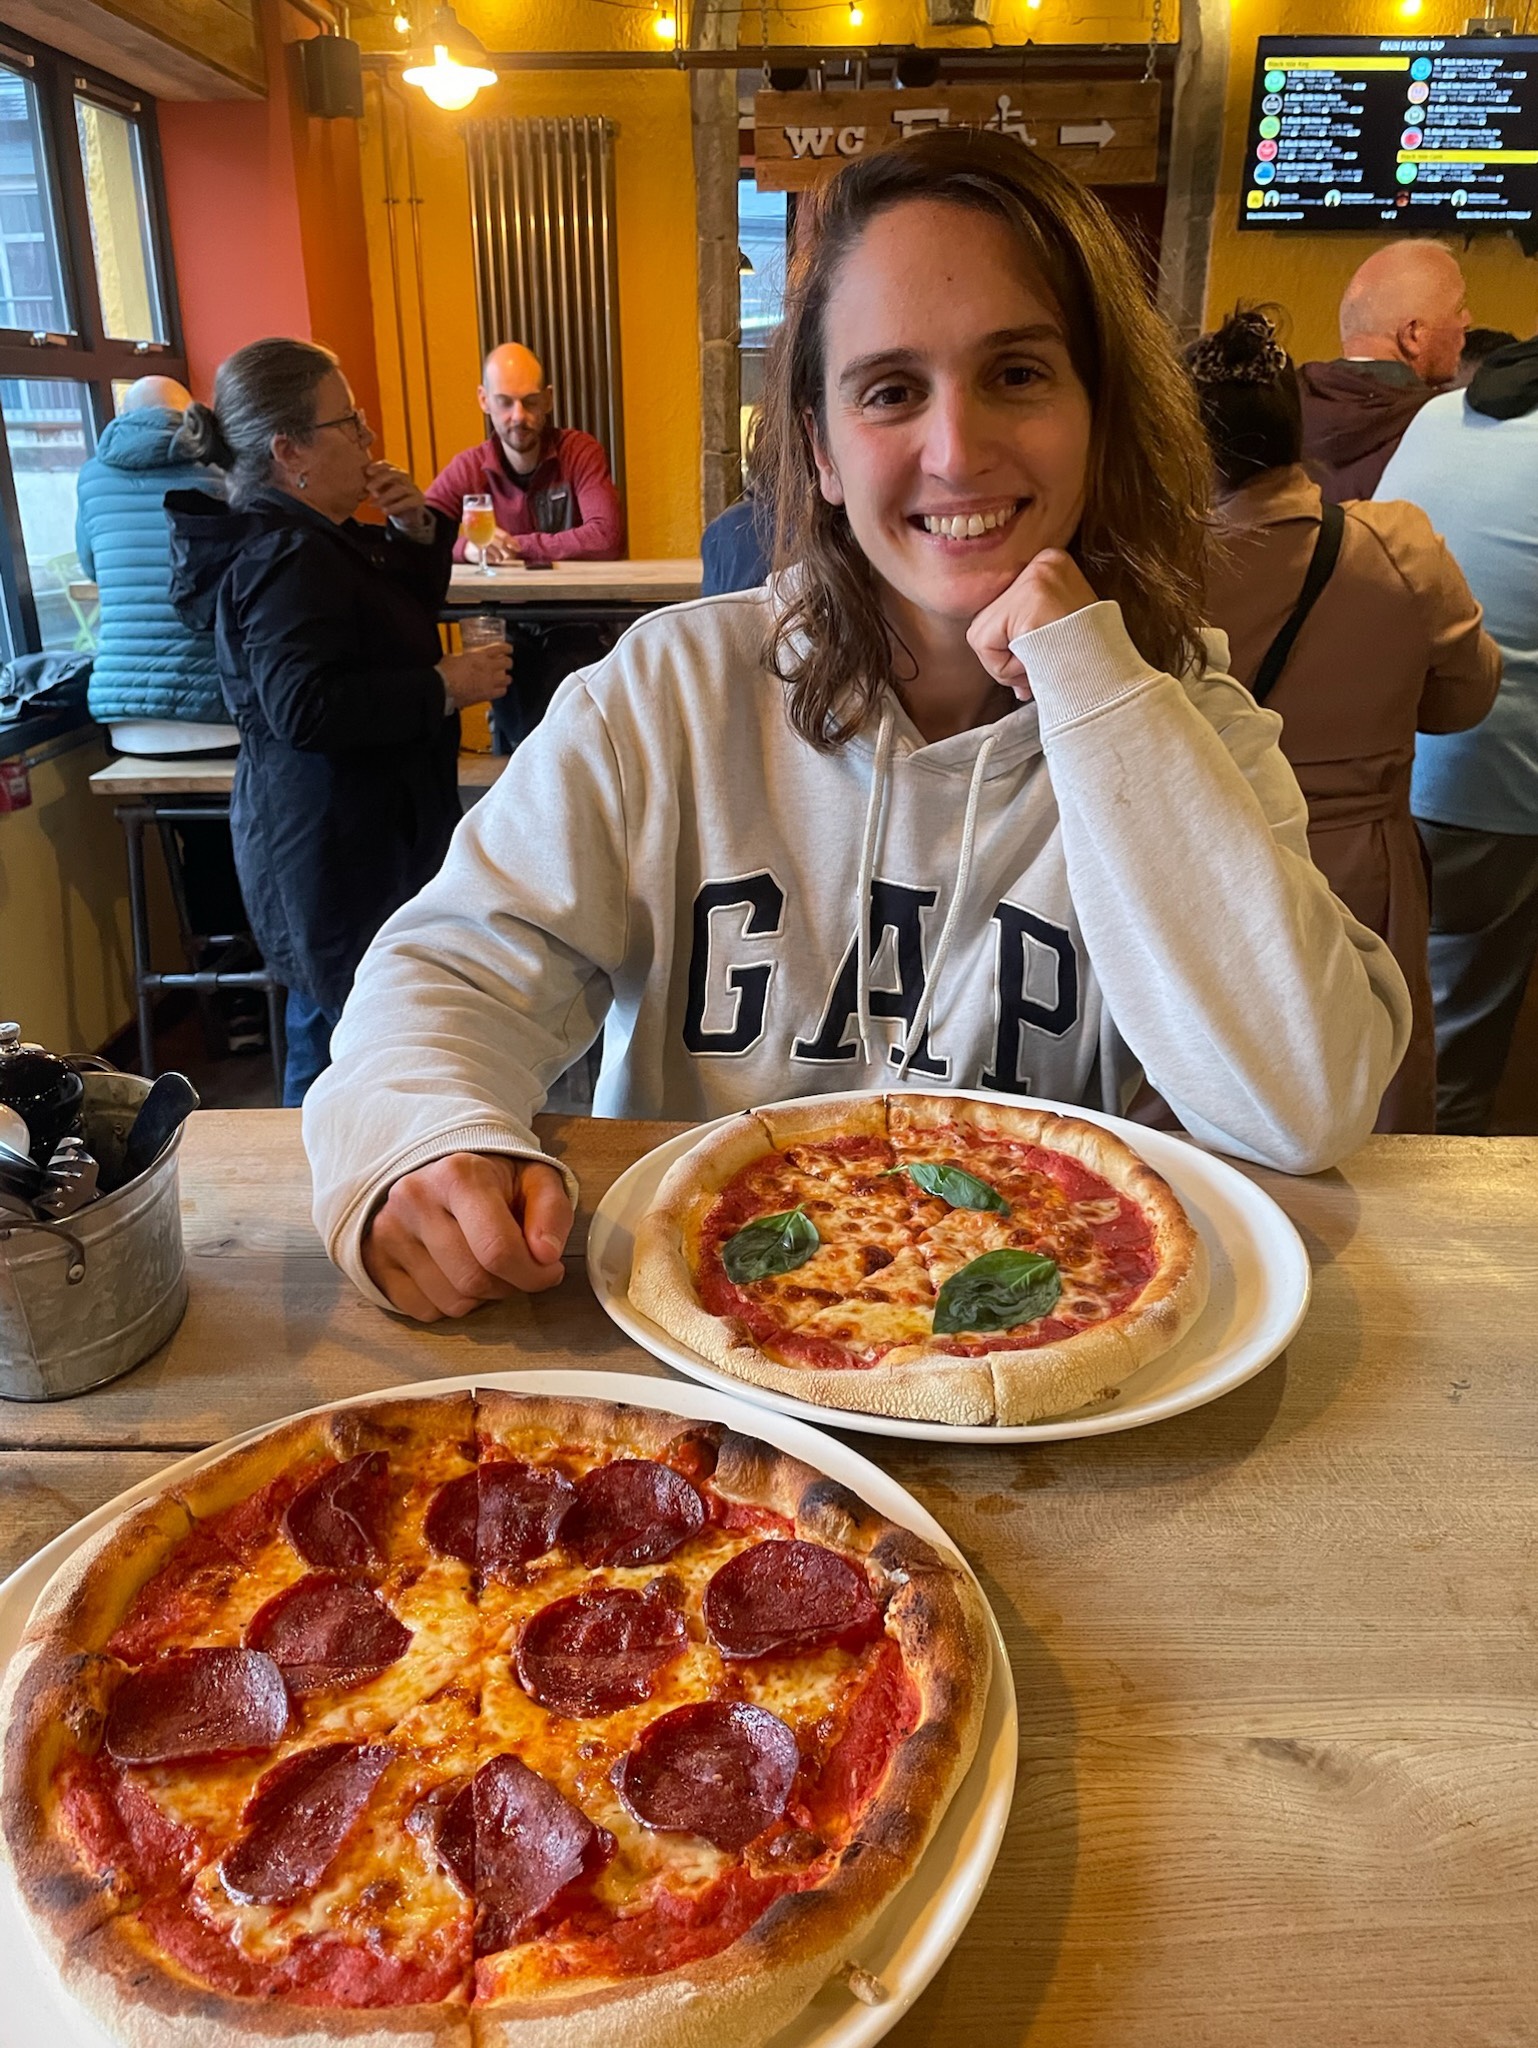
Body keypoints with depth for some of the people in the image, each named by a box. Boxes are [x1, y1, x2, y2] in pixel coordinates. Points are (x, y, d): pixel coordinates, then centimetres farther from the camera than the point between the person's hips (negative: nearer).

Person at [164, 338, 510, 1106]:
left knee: (326, 1029, 18)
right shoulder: (283, 556, -18)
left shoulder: (309, 536, 14)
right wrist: (445, 687, -22)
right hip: (335, 849, -11)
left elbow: (410, 608, 25)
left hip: (364, 834, 11)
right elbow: (308, 708, -29)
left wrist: (415, 531, 6)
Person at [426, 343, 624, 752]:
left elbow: (607, 538, -18)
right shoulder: (468, 469, 3)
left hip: (577, 629, -2)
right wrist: (465, 547, -26)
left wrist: (518, 546, -15)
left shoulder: (580, 452, -3)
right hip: (506, 630, 2)